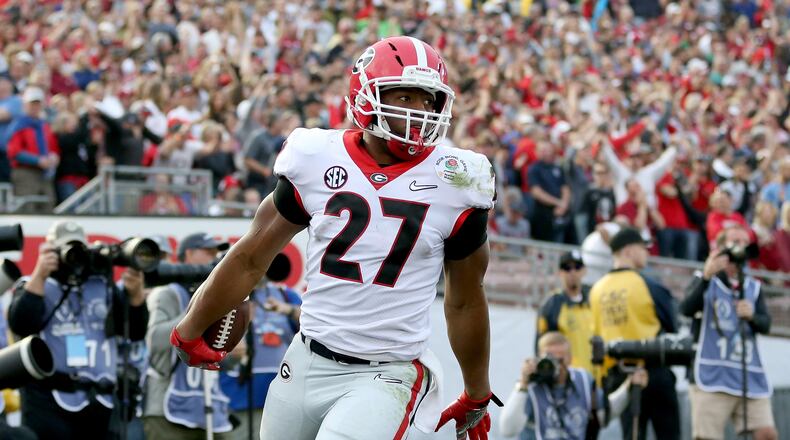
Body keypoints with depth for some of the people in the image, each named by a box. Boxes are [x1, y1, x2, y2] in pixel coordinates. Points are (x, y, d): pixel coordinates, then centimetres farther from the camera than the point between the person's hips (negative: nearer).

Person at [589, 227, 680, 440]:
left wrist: (605, 374, 16)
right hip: (653, 370, -5)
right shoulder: (647, 285, -9)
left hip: (617, 372, 5)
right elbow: (671, 327, -1)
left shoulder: (597, 290, 5)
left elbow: (596, 333, 9)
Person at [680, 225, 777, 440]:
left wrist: (752, 316, -18)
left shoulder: (753, 287, 18)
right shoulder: (705, 281, 6)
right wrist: (706, 277, -28)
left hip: (750, 377, 4)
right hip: (712, 375, -4)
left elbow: (765, 324, 6)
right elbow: (687, 309, -14)